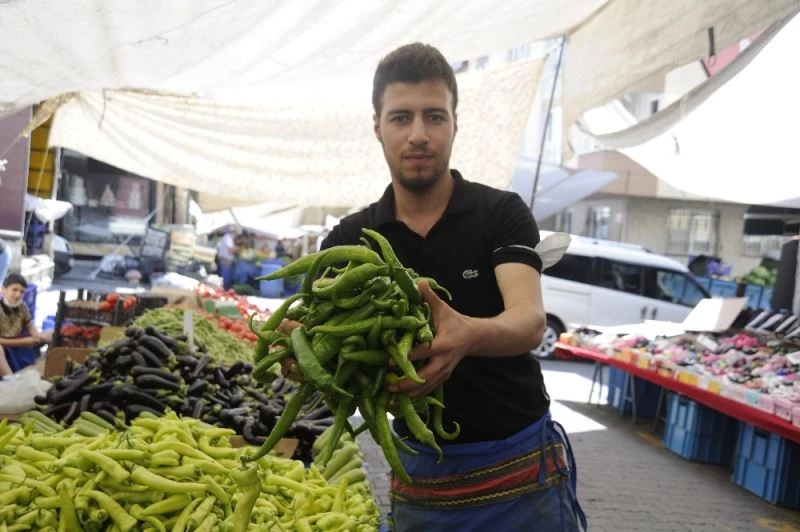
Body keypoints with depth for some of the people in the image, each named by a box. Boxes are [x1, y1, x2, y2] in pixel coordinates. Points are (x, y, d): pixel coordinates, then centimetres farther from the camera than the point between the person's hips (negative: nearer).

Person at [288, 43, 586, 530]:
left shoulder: (502, 213, -9)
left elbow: (531, 321, -23)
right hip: (419, 474, 2)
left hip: (521, 470, -2)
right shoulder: (348, 240, -1)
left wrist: (469, 335, -46)